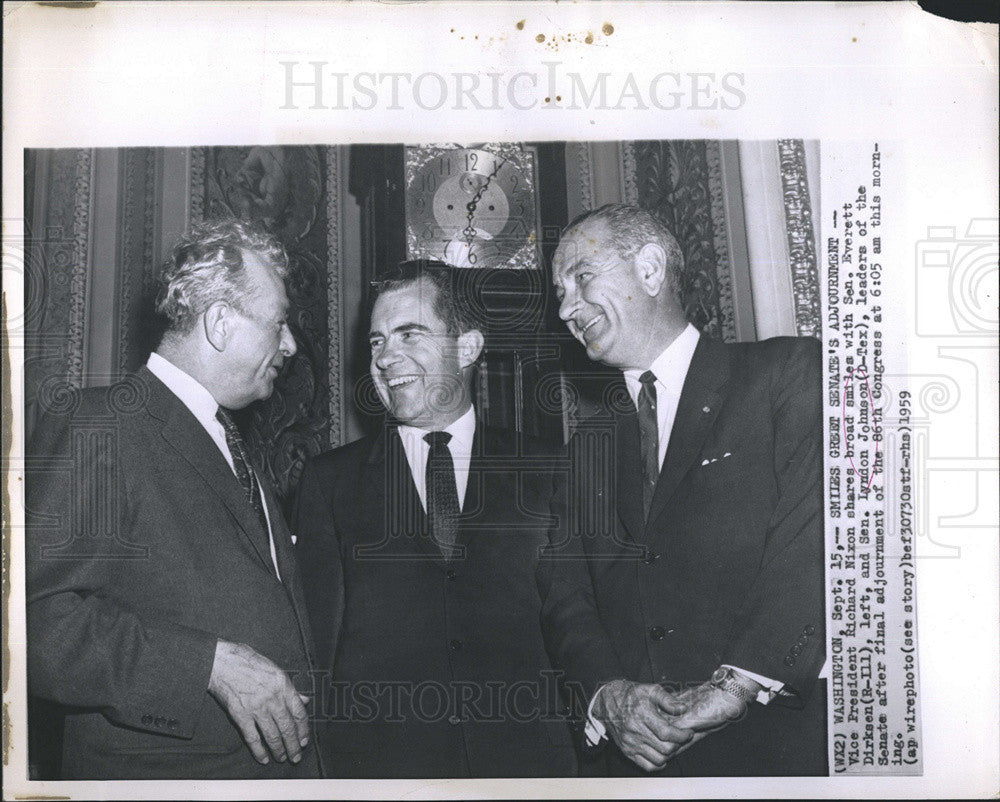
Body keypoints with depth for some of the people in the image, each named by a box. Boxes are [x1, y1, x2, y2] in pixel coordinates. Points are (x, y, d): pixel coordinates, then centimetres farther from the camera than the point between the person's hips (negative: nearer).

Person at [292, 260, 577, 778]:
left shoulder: (538, 471, 7)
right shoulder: (329, 481, 7)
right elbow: (315, 640, 4)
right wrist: (314, 768, -4)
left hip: (527, 755, 1)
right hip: (376, 763, 0)